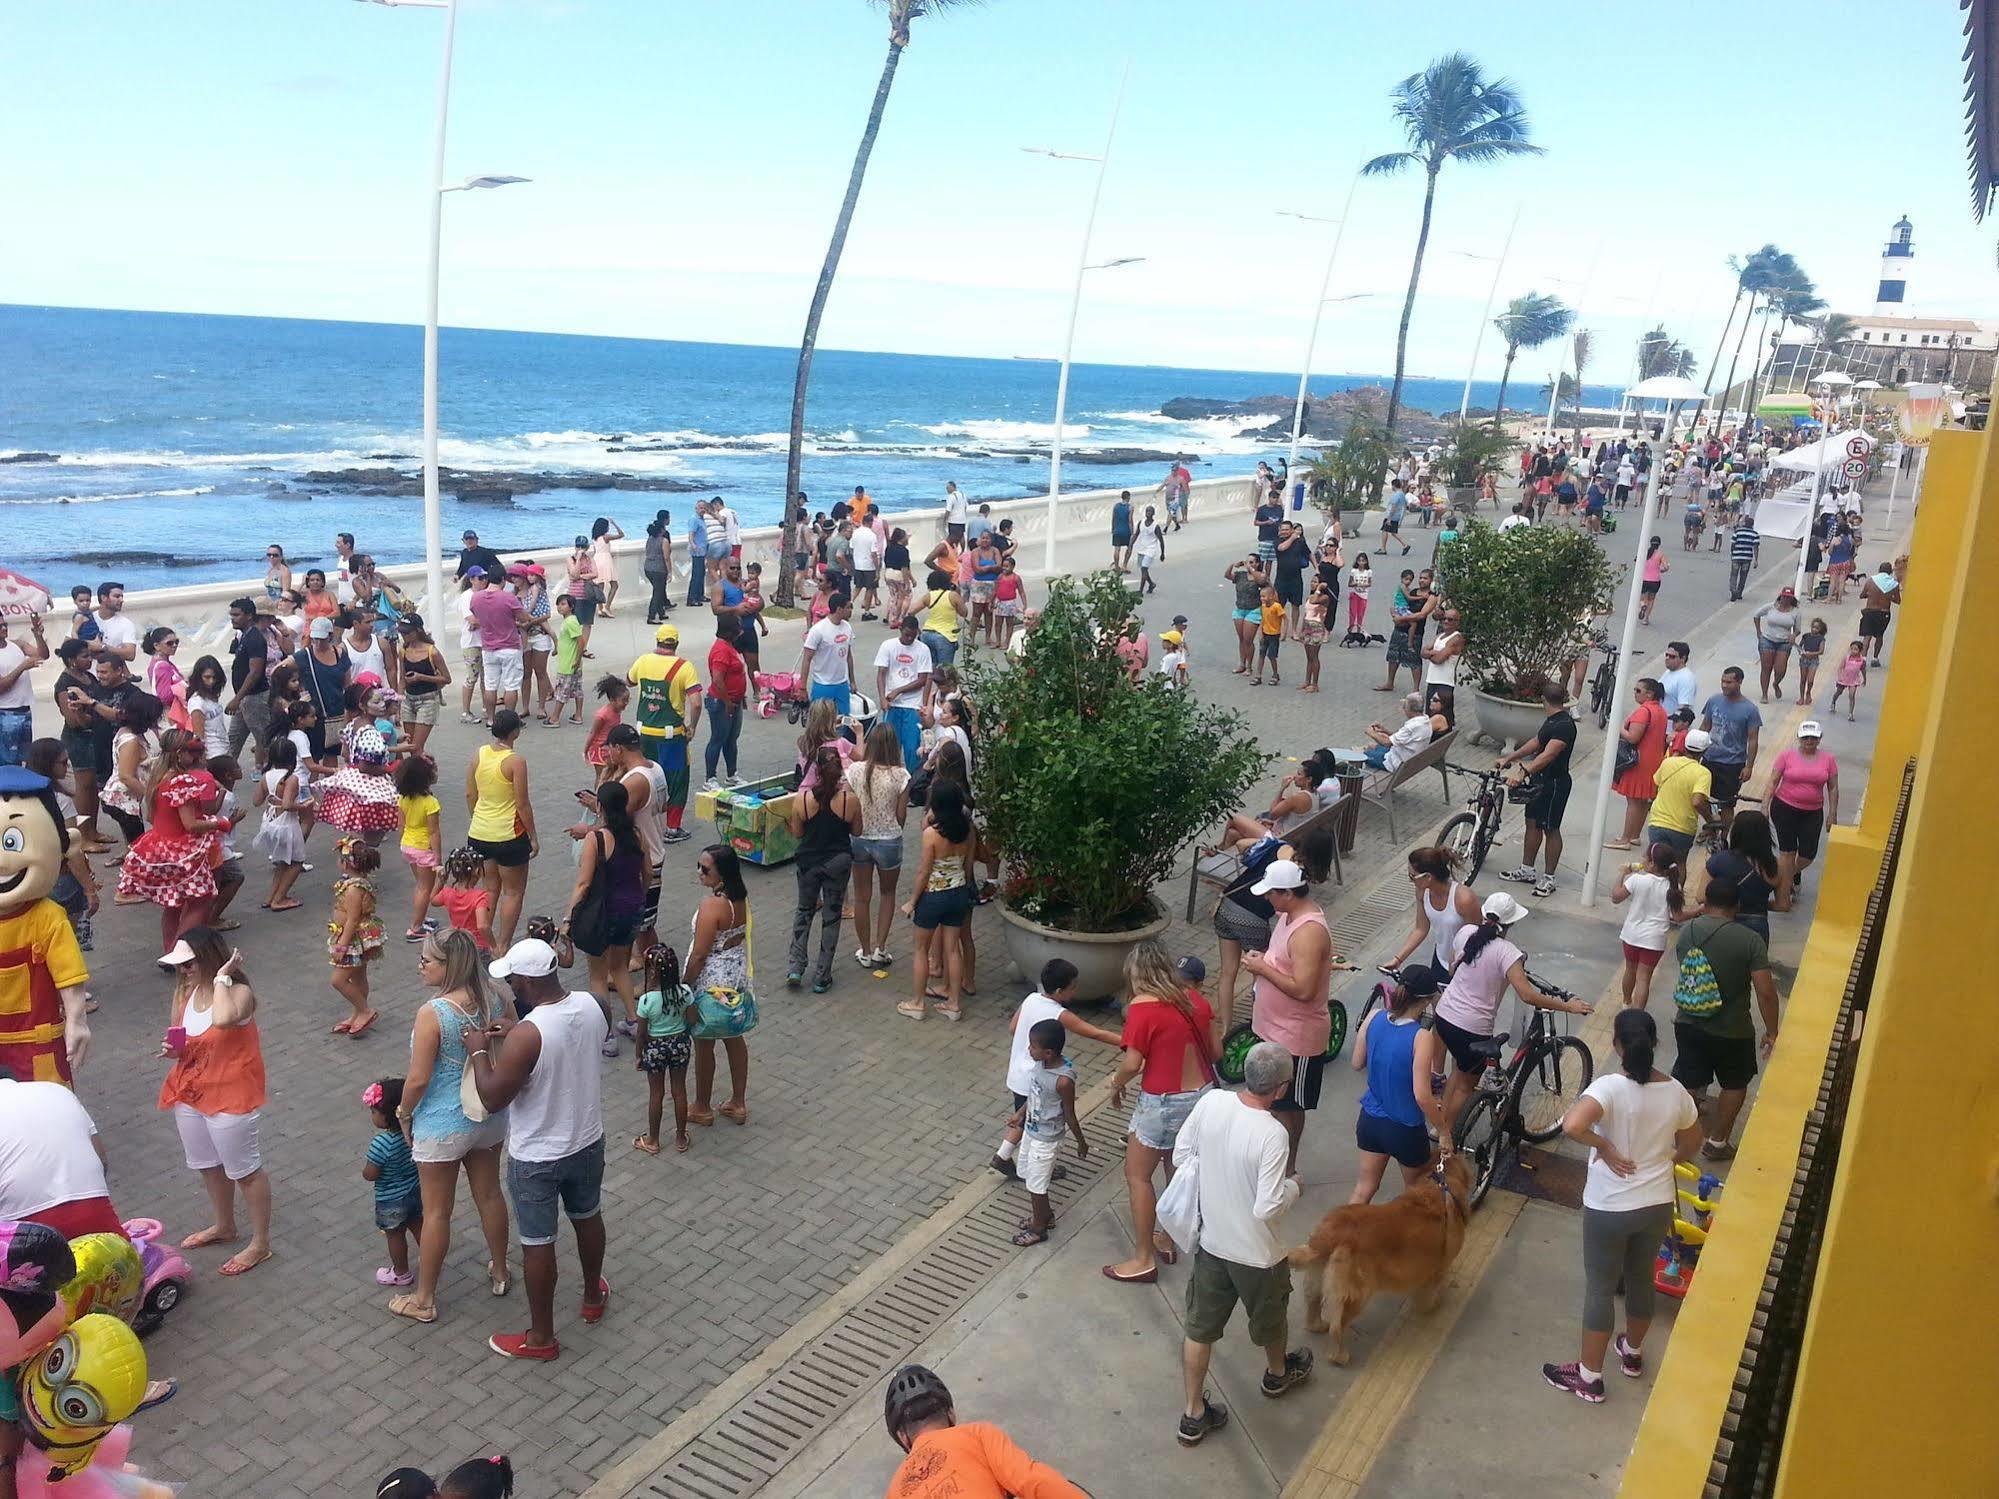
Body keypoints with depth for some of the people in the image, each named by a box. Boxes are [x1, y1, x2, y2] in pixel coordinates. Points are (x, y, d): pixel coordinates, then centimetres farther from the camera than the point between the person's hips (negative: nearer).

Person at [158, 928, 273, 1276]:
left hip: (231, 1098, -8)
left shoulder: (239, 992, -24)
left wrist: (222, 977, -35)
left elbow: (223, 1019, -47)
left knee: (243, 1170, 6)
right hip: (190, 1093, 8)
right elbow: (180, 1036, 13)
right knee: (207, 1165, 25)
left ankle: (260, 1243, 21)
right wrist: (173, 1049, -11)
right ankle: (224, 1226, 48)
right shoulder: (185, 991, -1)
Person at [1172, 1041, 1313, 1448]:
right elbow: (1268, 1209, -29)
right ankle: (1279, 1373, 54)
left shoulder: (1210, 1102, -15)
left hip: (1209, 1241, 4)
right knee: (1270, 1318, 27)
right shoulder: (1271, 1134, -32)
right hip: (1256, 1253, -4)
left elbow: (1181, 1157, -2)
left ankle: (1193, 1414, 30)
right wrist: (1293, 1185, -9)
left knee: (1200, 1327, 18)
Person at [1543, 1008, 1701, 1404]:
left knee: (1600, 1287, 9)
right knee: (1641, 1277, 26)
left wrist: (1605, 1147, -22)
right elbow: (1690, 1145, 9)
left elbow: (1571, 1125, -40)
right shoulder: (1675, 1091, -7)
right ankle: (1632, 1352, 47)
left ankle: (1589, 1377, 21)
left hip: (1610, 1208, -5)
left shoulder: (1610, 1087, -24)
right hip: (1658, 1204, 5)